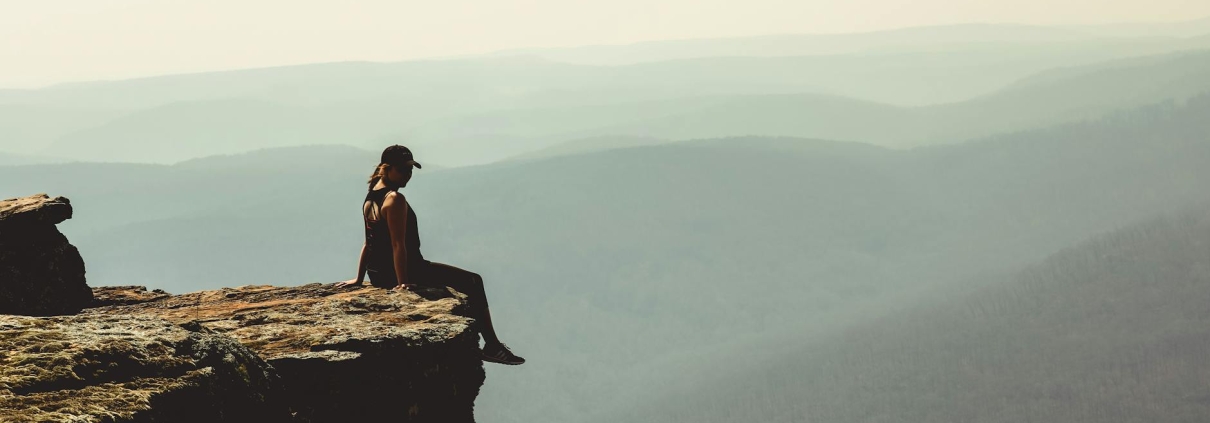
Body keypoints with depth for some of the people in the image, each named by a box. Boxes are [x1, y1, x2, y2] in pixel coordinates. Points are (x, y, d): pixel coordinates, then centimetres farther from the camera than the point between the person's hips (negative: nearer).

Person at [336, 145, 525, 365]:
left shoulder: (370, 198, 10)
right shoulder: (395, 199, -19)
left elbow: (369, 242, 15)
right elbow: (398, 244, -23)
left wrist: (359, 279, 18)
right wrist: (402, 283, -25)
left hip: (378, 276, 10)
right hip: (407, 270, -10)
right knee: (473, 282, 0)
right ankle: (492, 346, -1)